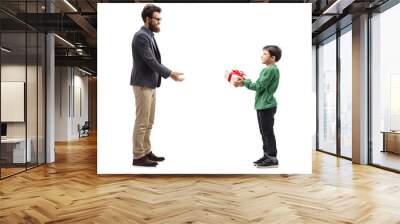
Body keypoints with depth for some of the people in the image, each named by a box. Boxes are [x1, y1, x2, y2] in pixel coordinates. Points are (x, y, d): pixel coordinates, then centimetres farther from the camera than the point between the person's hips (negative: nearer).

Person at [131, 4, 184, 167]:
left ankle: (146, 152, 23)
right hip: (143, 85, -10)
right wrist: (170, 74, -18)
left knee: (148, 122, 14)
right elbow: (151, 62, -20)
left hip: (150, 84, 10)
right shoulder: (141, 36, -14)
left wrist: (170, 72, 10)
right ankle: (138, 157, 4)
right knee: (141, 122, -4)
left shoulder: (149, 35, 16)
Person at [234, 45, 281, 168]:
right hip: (262, 105, 10)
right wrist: (244, 82, 4)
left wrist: (244, 82, -11)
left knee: (268, 132, -3)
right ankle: (267, 156, 24)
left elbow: (259, 87, -18)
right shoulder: (266, 70, 16)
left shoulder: (272, 70, -15)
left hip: (267, 106, -10)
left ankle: (272, 158, 5)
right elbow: (258, 85, 15)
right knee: (264, 132, 14)